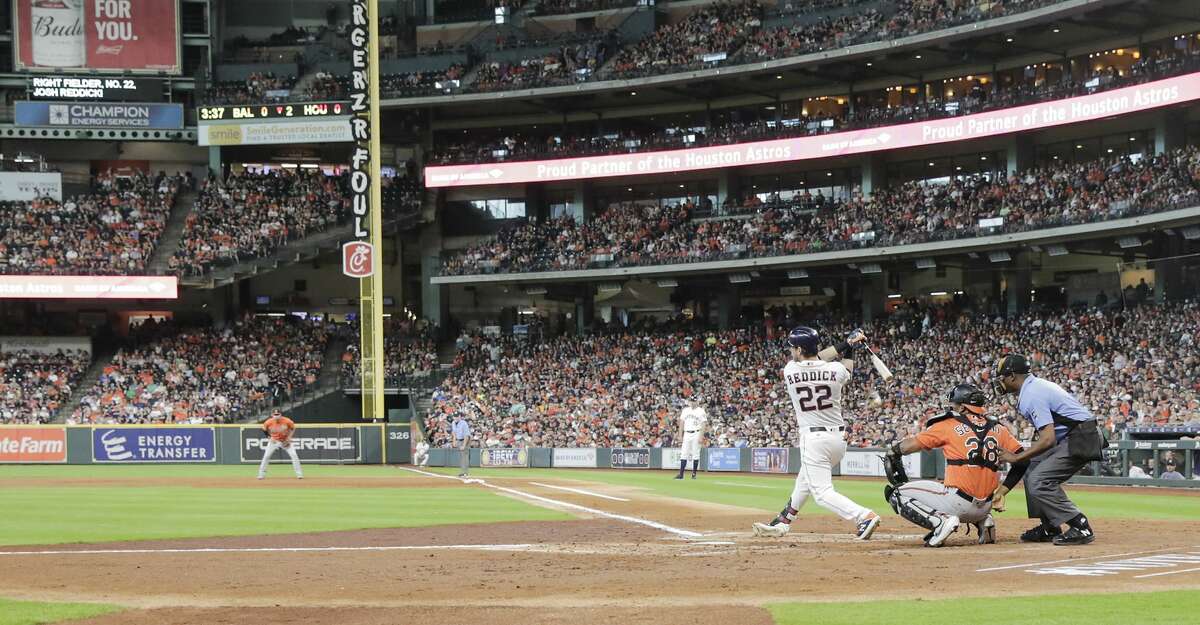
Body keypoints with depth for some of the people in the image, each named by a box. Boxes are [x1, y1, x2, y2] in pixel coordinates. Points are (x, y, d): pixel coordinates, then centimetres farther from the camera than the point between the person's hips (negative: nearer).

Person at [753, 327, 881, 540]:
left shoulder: (790, 371, -9)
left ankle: (865, 516, -26)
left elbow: (813, 361, 8)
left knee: (822, 492, -6)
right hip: (838, 437, 6)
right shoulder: (836, 370, -5)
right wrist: (849, 347, 29)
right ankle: (782, 523, 38)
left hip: (813, 439, -6)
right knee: (804, 480, 25)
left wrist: (845, 344, 9)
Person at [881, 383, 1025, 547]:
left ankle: (940, 522, -15)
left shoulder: (950, 425, -2)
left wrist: (892, 452, 21)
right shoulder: (997, 429, 10)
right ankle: (984, 521, 13)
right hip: (985, 507, 6)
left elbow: (913, 443, 3)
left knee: (896, 493, 3)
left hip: (958, 503, -6)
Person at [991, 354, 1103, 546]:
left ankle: (1081, 528, -16)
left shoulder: (1032, 395, -17)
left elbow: (1048, 439, -25)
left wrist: (1016, 457, -17)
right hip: (1069, 438, 11)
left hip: (1081, 439, -11)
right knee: (1032, 470, 17)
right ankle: (1050, 528, 19)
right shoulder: (1034, 385, 15)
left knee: (1038, 480, -16)